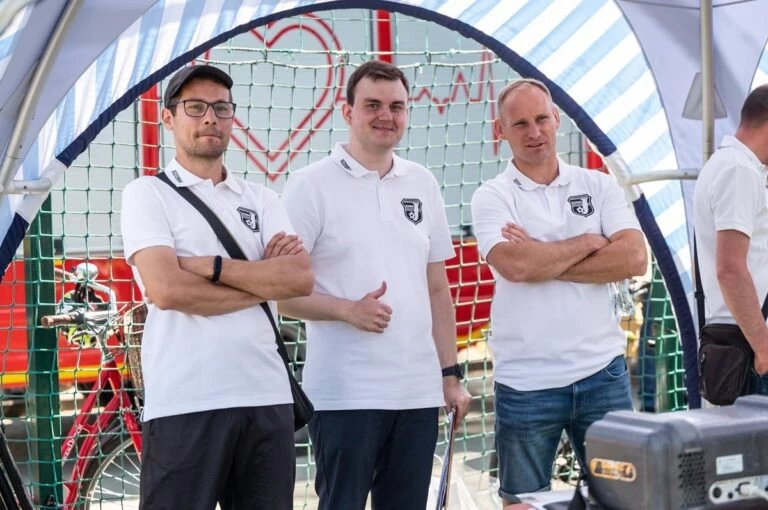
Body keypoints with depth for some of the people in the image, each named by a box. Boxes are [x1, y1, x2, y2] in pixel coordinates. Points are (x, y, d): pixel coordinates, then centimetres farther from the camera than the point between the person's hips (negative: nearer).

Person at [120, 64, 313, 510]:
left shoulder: (261, 199, 15)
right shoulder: (148, 193, 2)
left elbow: (301, 278, -1)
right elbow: (167, 289, -13)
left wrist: (211, 266, -9)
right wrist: (265, 278, -5)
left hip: (267, 396, 4)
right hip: (185, 404, -4)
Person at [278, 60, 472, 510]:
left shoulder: (424, 184, 11)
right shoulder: (311, 186, -5)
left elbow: (437, 287, 14)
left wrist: (451, 373, 10)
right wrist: (348, 309, -21)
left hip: (419, 390, 5)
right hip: (346, 394, -5)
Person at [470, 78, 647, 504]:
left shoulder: (598, 186, 7)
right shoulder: (493, 196, -1)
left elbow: (634, 260, -8)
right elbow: (516, 265, -19)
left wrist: (542, 261, -12)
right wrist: (588, 242, -6)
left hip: (602, 373, 2)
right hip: (525, 383, -2)